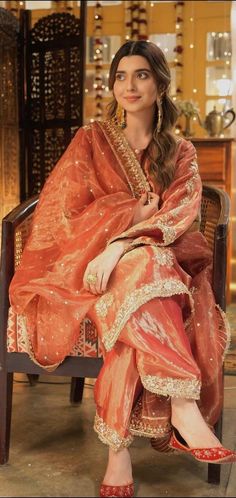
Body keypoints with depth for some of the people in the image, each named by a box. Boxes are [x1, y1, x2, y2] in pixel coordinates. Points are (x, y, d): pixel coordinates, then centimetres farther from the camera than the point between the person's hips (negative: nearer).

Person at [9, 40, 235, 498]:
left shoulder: (180, 153, 13)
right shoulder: (91, 140, 11)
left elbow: (182, 214, -7)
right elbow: (61, 209, 1)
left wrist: (121, 245, -25)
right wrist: (137, 213, -7)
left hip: (162, 264, 1)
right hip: (88, 261, -1)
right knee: (142, 265, -37)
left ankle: (119, 446, -41)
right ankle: (184, 405, -46)